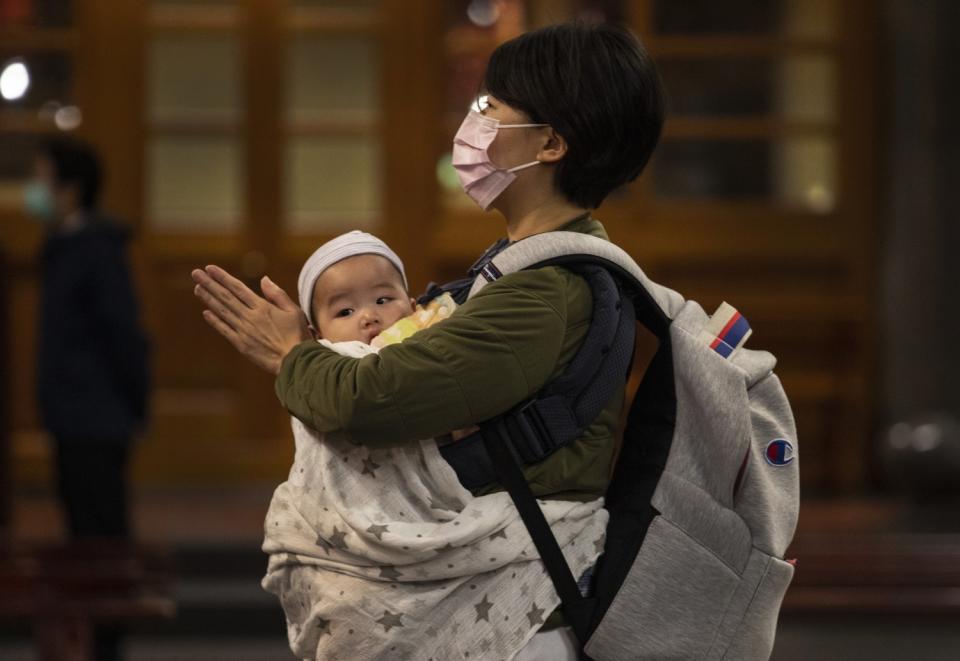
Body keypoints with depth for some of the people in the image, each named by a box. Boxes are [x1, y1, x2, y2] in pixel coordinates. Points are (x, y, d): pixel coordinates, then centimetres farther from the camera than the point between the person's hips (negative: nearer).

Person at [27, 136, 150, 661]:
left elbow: (125, 336, -17)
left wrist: (133, 410, -11)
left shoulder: (96, 252, -14)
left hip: (95, 426, -10)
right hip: (75, 422, 10)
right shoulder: (66, 249, 15)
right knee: (88, 539, 13)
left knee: (101, 539, -7)